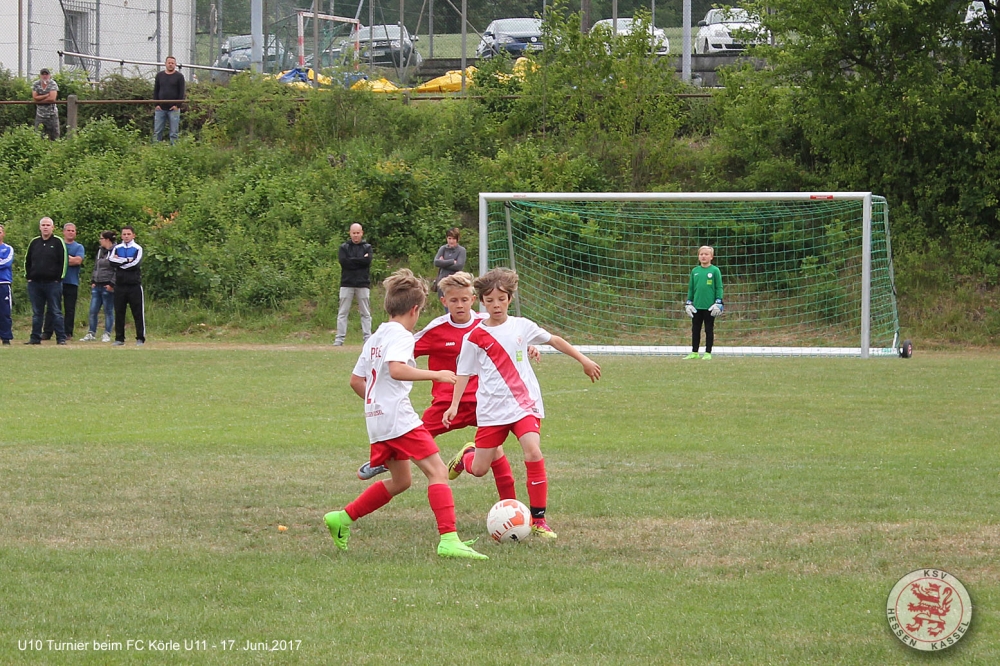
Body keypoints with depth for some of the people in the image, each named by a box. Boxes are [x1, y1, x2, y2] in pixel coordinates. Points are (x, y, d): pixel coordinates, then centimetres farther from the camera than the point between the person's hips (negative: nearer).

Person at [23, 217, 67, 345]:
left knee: (56, 312, -2)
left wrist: (59, 278, -7)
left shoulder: (58, 242, 0)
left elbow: (63, 261, -2)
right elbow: (27, 261, 18)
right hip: (35, 283, 4)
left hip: (53, 283, -4)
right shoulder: (34, 242, 12)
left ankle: (61, 338, -1)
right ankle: (35, 338, 12)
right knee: (36, 313, 8)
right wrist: (28, 276, 8)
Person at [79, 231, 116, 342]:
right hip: (97, 286, 8)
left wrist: (112, 284, -17)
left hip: (108, 287, -8)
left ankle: (107, 334, 7)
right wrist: (93, 281, 14)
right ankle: (91, 333, 14)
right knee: (93, 311, 7)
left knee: (108, 311, 0)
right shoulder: (100, 251, 15)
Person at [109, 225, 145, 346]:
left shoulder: (137, 249, 2)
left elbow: (135, 264, -13)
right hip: (120, 285, 3)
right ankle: (119, 339, 11)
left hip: (134, 285, -3)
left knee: (138, 313, -2)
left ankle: (140, 338, 3)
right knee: (119, 312, 5)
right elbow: (111, 260, -7)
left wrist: (119, 261, -6)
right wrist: (127, 260, -10)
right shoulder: (116, 248, 11)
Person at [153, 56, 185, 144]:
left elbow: (181, 93, 0)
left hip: (174, 108, -3)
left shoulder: (179, 76, 2)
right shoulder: (159, 75, 11)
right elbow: (155, 91, 12)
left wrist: (177, 105, -9)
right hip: (160, 108, 3)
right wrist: (156, 104, 1)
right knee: (157, 132, 2)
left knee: (174, 133, -1)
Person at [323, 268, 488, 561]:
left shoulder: (375, 338, 19)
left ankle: (342, 518, 23)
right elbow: (396, 369, -27)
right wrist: (436, 375, -23)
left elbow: (356, 380, 23)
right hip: (399, 417, -10)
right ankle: (449, 540, -26)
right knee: (438, 472, -13)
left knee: (400, 480, 23)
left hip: (377, 418, 10)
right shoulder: (400, 335, -9)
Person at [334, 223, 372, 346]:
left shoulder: (367, 248, 10)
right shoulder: (344, 248, 9)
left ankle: (367, 338, 3)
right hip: (347, 284, 0)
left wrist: (351, 260, -7)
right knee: (343, 313, -2)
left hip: (363, 284, 0)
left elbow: (367, 261, -9)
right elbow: (343, 262, -9)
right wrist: (361, 260, -7)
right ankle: (339, 339, -2)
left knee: (365, 313, 1)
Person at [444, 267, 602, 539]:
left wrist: (583, 360, 21)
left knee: (533, 453, -22)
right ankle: (468, 455, 42)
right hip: (491, 409, 0)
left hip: (525, 404, 0)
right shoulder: (474, 338, -1)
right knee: (479, 470, 2)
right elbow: (464, 373, 5)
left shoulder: (521, 326, 4)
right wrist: (454, 405, -6)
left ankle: (538, 519, -11)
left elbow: (553, 340, 17)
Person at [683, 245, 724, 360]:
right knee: (695, 330, 9)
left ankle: (708, 353, 9)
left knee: (709, 330, 3)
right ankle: (694, 352, 16)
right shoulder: (695, 271, 8)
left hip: (709, 307, -4)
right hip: (696, 306, 4)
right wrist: (688, 303, 10)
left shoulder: (715, 271, -2)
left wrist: (718, 303, -8)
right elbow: (691, 288, 14)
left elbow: (719, 288, -1)